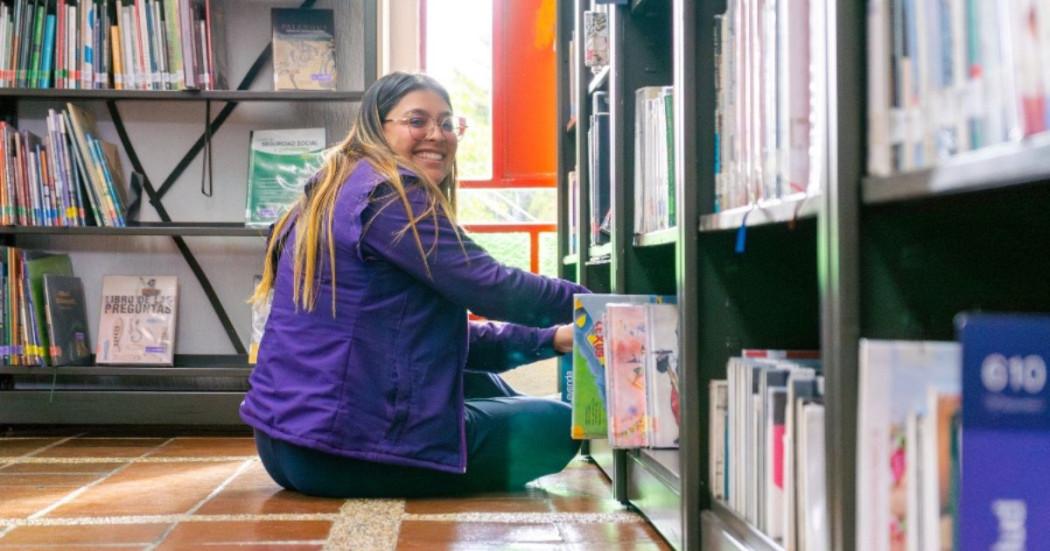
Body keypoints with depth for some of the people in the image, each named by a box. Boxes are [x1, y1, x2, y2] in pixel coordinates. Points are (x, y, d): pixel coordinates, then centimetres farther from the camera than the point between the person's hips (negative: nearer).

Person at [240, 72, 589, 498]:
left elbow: (434, 335, 17)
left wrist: (548, 339, 12)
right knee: (559, 427, 3)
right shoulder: (389, 195, -12)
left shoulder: (330, 199, 17)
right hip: (342, 453, -10)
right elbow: (492, 288, -16)